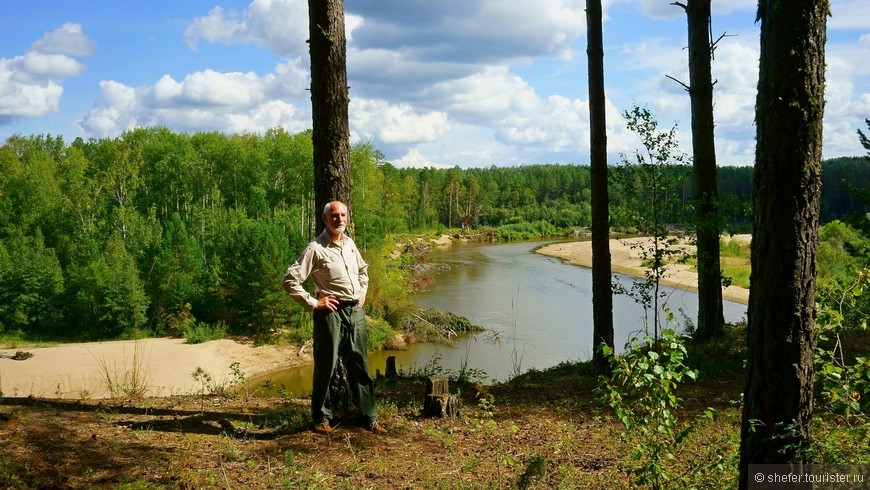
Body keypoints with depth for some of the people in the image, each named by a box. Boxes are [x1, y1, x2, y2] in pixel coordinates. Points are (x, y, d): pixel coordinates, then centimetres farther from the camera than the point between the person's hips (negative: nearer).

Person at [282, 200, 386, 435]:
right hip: (331, 312, -6)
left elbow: (363, 270, 29)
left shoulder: (349, 243, 10)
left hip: (355, 311, 6)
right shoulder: (316, 249, -12)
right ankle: (322, 418, 19)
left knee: (360, 366, 11)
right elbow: (290, 281, -16)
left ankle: (368, 417, 21)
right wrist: (313, 303, -14)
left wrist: (362, 293, 16)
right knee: (325, 367, 4)